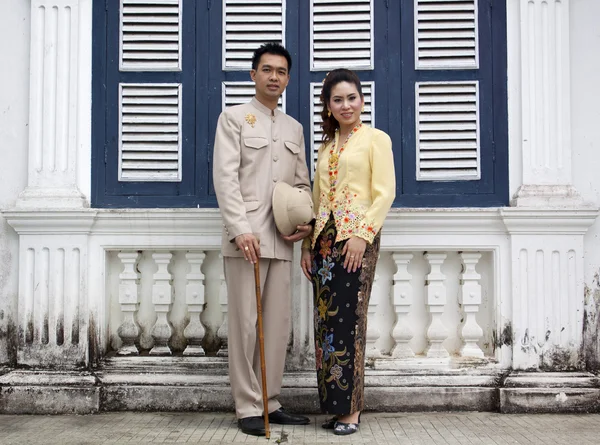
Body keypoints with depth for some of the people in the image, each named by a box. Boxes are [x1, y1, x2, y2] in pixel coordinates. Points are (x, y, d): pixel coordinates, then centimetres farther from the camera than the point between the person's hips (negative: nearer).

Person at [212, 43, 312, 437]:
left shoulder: (294, 128, 20)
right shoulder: (234, 118, 5)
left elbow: (302, 183, 21)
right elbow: (225, 177, -6)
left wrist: (306, 222, 2)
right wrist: (241, 229, -18)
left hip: (281, 240, 5)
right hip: (246, 237, -5)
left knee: (279, 322, 6)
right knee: (246, 323, -4)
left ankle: (270, 402, 16)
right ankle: (248, 408, 4)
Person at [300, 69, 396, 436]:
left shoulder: (376, 139, 1)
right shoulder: (326, 146, 18)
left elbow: (385, 193, -8)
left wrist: (362, 235, -17)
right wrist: (308, 244, 12)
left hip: (357, 237, -6)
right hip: (324, 238, 6)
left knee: (347, 319, -6)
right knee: (325, 320, 5)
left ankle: (351, 408, 3)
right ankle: (334, 403, 14)